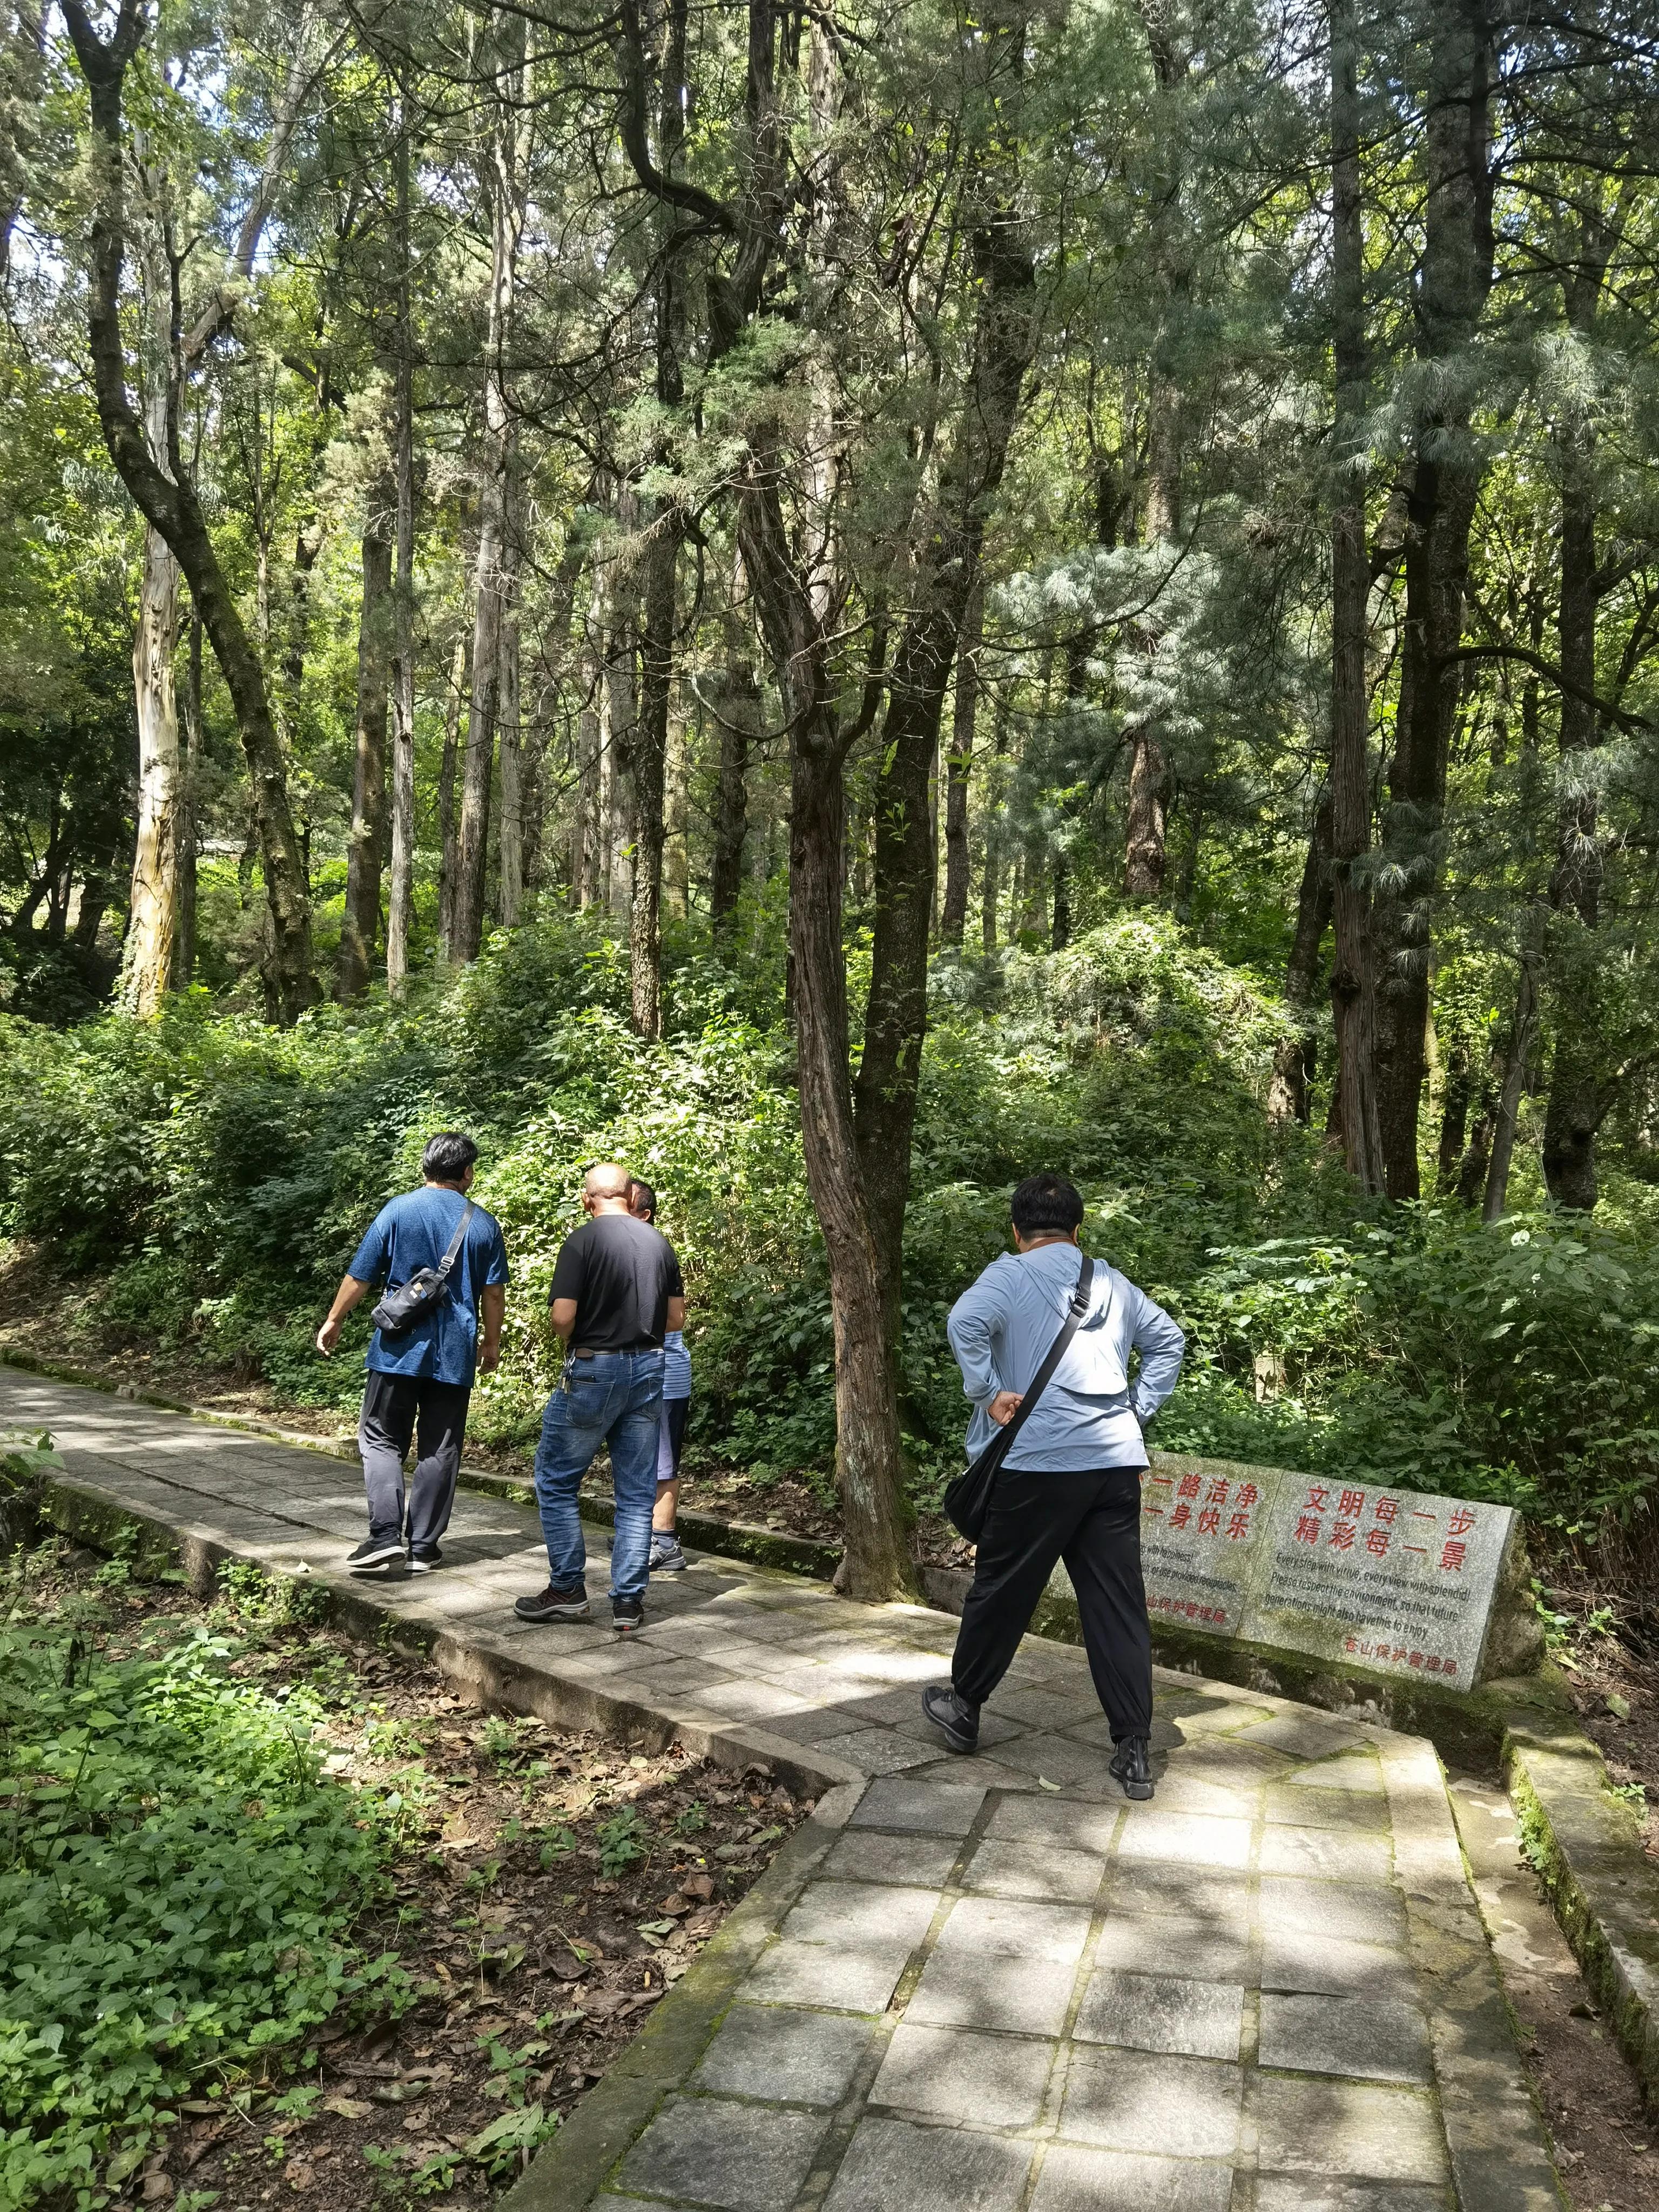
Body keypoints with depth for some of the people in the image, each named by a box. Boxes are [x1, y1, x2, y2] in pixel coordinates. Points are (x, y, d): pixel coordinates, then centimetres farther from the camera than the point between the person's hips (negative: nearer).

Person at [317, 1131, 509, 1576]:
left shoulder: (398, 1210, -2)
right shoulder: (483, 1223, 2)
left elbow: (360, 1276, 0)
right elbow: (493, 1293, 3)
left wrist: (333, 1321, 14)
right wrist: (492, 1342, 16)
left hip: (398, 1349, -1)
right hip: (455, 1354, 2)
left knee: (381, 1441, 7)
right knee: (440, 1450, 8)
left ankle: (386, 1536, -7)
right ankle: (424, 1546, 10)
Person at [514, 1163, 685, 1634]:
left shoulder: (582, 1241, -11)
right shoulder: (659, 1242, 5)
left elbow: (563, 1316, -16)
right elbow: (676, 1318, 8)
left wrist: (569, 1342, 4)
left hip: (594, 1369, -5)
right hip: (648, 1370, 5)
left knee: (556, 1481, 11)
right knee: (637, 1493, 9)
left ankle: (567, 1589, 12)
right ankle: (628, 1602, 10)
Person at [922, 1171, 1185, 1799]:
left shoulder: (1010, 1275, -1)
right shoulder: (1113, 1283, 16)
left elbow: (966, 1322, -20)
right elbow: (1168, 1339, 23)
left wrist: (989, 1393, -11)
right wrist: (1138, 1408, 19)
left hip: (1039, 1462, -4)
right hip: (1116, 1461, 5)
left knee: (1002, 1590, 11)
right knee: (1118, 1605, 7)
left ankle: (964, 1710, 28)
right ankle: (1134, 1752, 8)